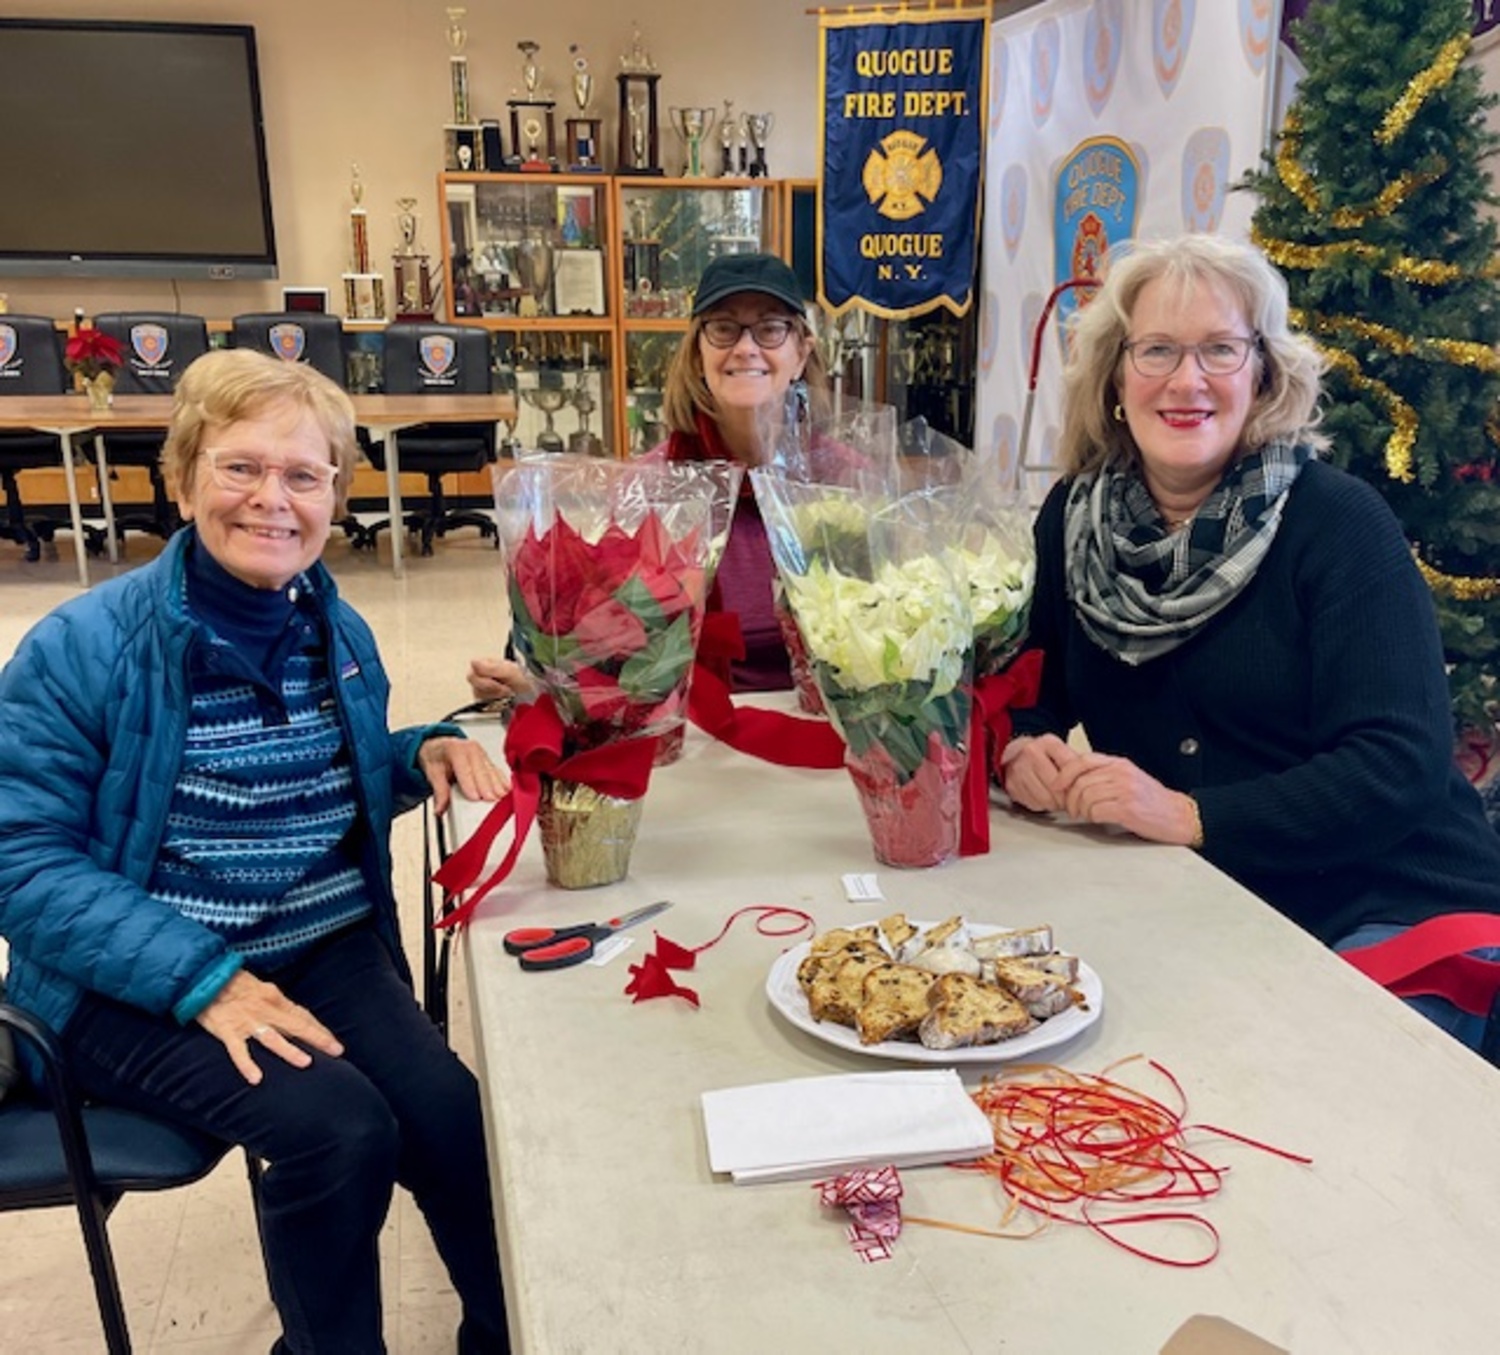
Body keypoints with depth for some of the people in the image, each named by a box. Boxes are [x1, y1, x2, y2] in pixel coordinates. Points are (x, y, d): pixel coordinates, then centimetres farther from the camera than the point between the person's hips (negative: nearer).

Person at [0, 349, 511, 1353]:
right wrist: (201, 979, -23)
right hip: (139, 985, -4)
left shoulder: (340, 633, 6)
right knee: (340, 1128, -26)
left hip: (333, 946, 5)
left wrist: (423, 753, -1)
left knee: (453, 1117, -19)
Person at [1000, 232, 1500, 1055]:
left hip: (1393, 917, -3)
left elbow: (1400, 767, -18)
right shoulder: (1077, 515, 2)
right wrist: (1019, 748, -15)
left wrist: (1191, 814, -28)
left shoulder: (1339, 522, -11)